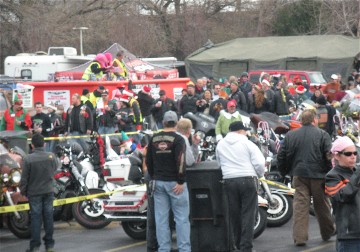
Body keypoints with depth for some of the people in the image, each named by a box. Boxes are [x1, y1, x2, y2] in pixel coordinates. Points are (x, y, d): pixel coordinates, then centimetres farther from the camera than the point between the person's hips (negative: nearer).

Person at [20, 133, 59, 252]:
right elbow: (56, 167, 13)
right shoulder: (51, 156, -7)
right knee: (48, 217, 10)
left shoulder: (28, 159, -17)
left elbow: (24, 178, -12)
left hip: (34, 193, -3)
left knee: (35, 218, 2)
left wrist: (23, 192, 1)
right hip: (48, 191, 3)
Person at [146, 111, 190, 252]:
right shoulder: (177, 139, -9)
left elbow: (148, 161, 14)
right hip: (174, 182, -5)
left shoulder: (154, 139, 8)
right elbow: (180, 161, -18)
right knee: (182, 218, 0)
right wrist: (181, 182, -16)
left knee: (161, 218, 6)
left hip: (158, 182, 5)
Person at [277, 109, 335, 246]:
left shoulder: (290, 135, 6)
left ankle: (299, 236, -6)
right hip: (318, 175, -1)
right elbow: (329, 156, -10)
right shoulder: (322, 135, -4)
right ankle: (327, 233, 27)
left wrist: (284, 172, 20)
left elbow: (282, 157, 8)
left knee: (300, 205, 1)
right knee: (322, 205, 13)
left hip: (299, 175, 2)